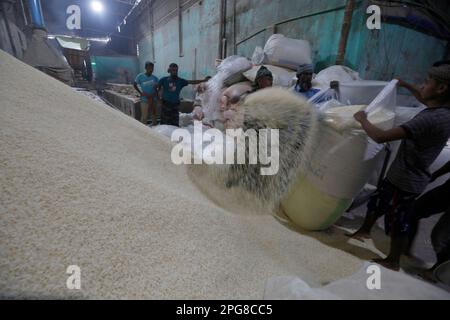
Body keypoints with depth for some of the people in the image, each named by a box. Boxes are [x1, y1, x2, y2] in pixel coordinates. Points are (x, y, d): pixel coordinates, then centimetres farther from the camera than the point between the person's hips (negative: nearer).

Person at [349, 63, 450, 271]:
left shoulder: (432, 119, -30)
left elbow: (381, 137, -36)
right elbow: (425, 99, 26)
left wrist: (362, 120, -20)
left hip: (405, 182, -9)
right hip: (401, 175, 9)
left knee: (397, 223, 10)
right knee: (377, 202, 26)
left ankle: (393, 262, 32)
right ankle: (365, 230, 50)